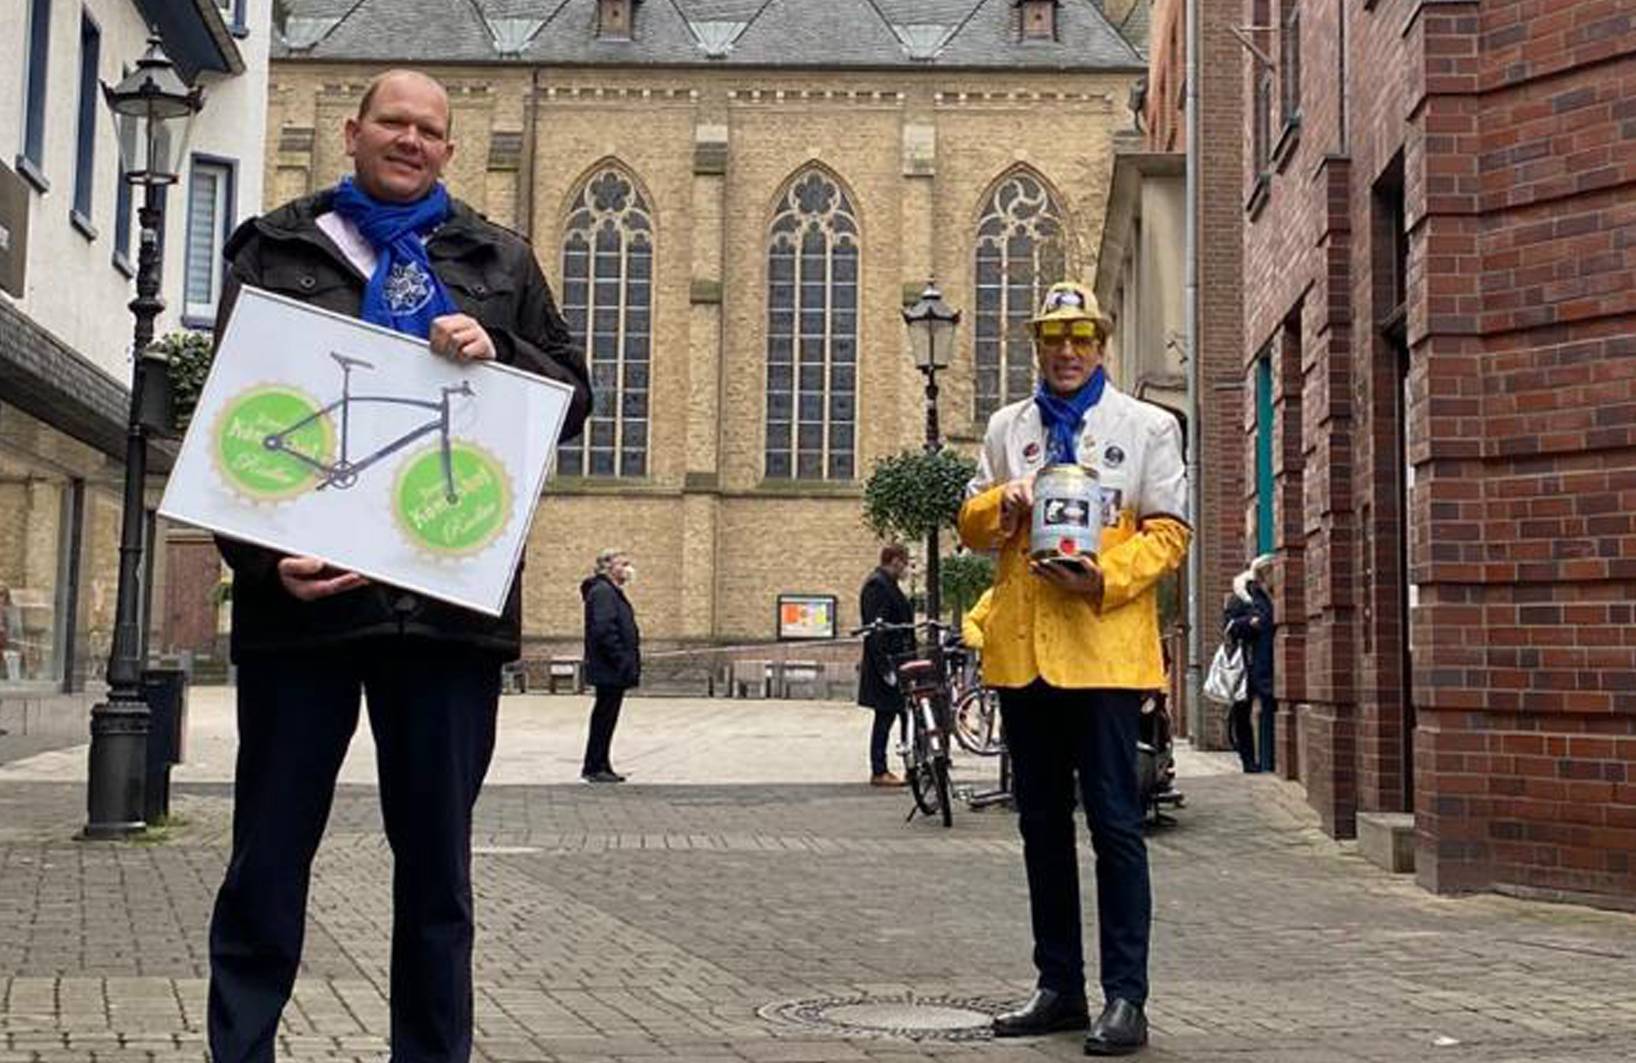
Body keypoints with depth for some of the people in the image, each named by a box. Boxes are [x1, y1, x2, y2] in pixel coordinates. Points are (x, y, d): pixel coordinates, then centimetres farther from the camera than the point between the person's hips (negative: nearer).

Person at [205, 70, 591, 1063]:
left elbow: (572, 396, 13)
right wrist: (263, 555, -12)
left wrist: (497, 353, -8)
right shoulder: (279, 248, 10)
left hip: (448, 598, 1)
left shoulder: (498, 259, 14)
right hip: (305, 589, -1)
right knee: (268, 858, 2)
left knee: (437, 863, 8)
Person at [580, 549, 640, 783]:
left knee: (605, 718, 13)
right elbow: (603, 630, -23)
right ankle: (594, 768, 0)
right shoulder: (602, 592, -14)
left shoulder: (612, 592, 19)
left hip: (612, 672, 10)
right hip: (609, 670, -10)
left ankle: (601, 767, 19)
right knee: (605, 717, -5)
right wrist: (622, 661, -22)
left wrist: (630, 663, 16)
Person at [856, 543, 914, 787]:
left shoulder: (886, 584, 17)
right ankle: (879, 772, 2)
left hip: (895, 663, 10)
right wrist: (885, 667, -23)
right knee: (885, 716, -4)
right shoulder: (877, 585, -15)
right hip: (886, 664, -10)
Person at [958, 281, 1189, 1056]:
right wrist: (1003, 505, -8)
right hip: (1021, 649, 4)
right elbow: (970, 525, 14)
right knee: (1042, 825, 10)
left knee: (1114, 823, -4)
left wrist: (1106, 579, -17)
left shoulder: (1147, 426, 4)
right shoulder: (1007, 427, 15)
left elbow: (1169, 532, -1)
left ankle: (1125, 997, 2)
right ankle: (1059, 987, 20)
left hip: (1105, 647, -4)